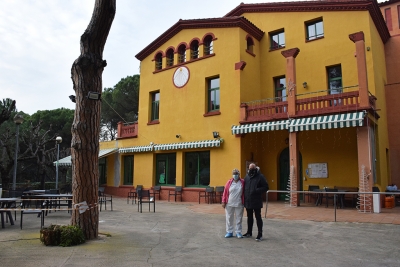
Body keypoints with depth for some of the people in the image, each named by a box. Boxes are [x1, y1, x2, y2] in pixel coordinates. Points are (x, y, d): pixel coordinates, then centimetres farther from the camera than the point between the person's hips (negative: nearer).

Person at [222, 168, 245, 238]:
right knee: (229, 218, 8)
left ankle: (238, 232, 21)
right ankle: (229, 232, 20)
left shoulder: (243, 182, -3)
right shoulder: (229, 182, -2)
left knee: (239, 218, 9)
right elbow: (225, 192, 0)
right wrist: (223, 202, -2)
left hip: (239, 204, 0)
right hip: (229, 204, 1)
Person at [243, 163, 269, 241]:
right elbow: (244, 187, 16)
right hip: (248, 201, 6)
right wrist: (244, 198, 7)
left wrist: (257, 191, -21)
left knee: (258, 217, 0)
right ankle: (249, 232, 28)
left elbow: (266, 187, -8)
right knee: (249, 217, 16)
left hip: (256, 201, -6)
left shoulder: (260, 177, -7)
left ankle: (260, 234, 7)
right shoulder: (247, 177, 9)